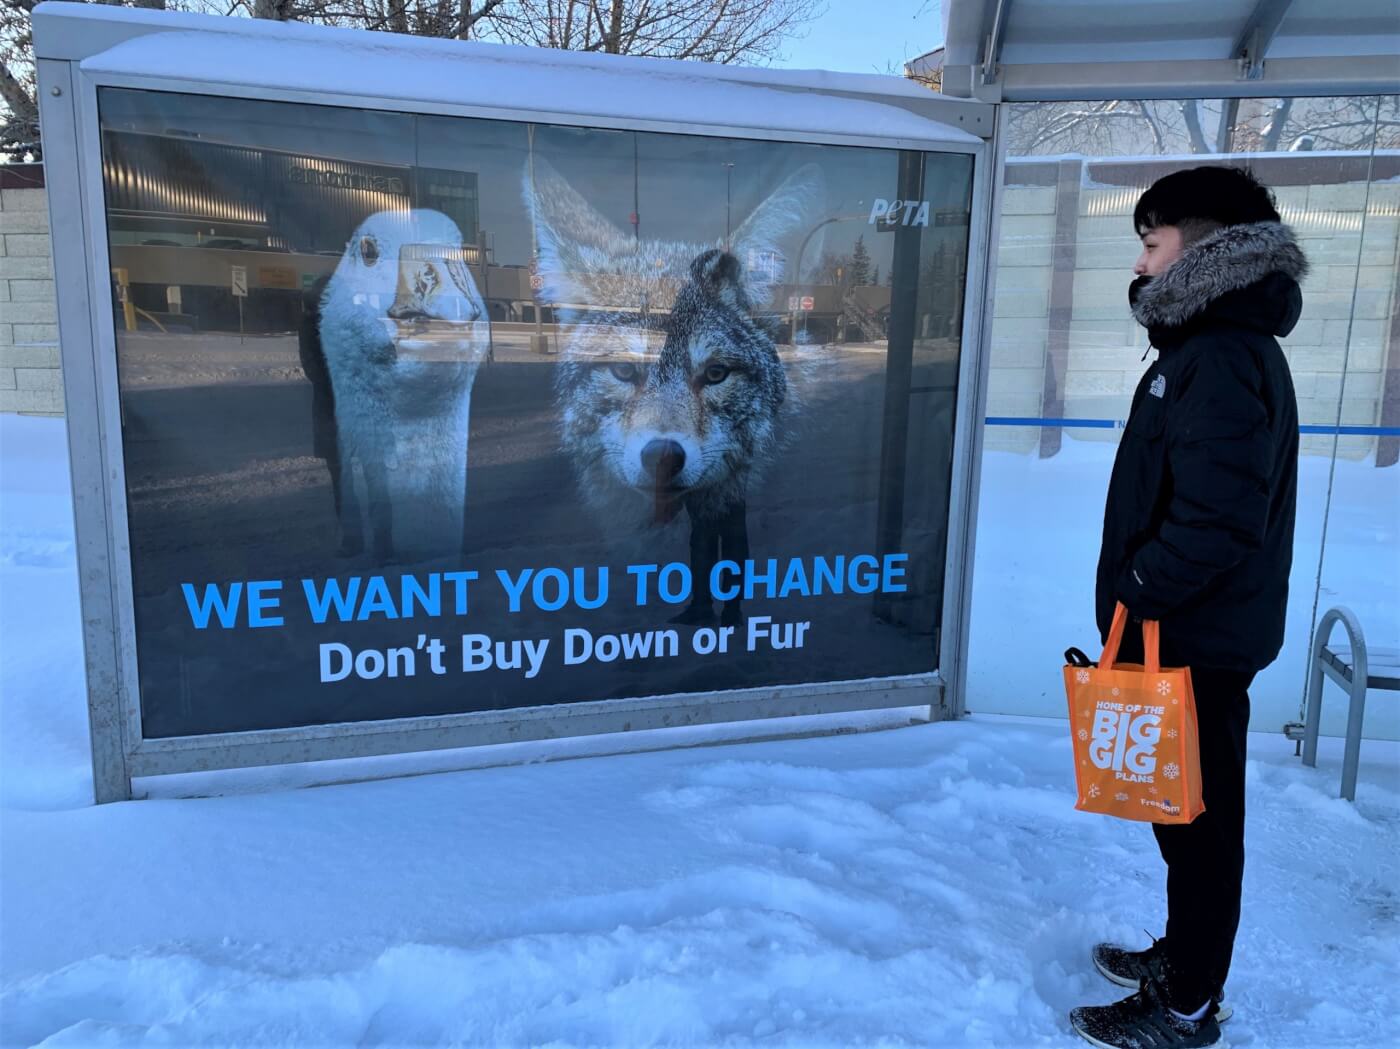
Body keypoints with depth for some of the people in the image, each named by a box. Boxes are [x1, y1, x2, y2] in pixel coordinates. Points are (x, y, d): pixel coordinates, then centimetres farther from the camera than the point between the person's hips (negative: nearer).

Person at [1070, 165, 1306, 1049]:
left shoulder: (1225, 359, -20)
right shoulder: (1206, 347, 13)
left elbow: (1218, 517, -29)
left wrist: (1136, 593, -18)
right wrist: (1142, 593, 15)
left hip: (1198, 640, -10)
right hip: (1187, 630, 10)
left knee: (1198, 816, 4)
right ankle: (1183, 953, 37)